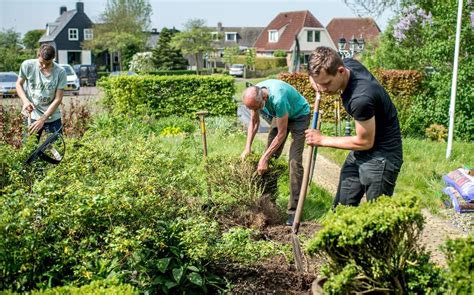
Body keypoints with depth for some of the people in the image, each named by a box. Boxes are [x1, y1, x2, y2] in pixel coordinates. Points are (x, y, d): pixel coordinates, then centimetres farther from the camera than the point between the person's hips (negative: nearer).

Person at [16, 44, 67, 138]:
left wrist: (42, 120, -17)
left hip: (52, 117, 0)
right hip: (31, 116, 0)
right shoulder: (27, 65, -11)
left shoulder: (60, 72, -14)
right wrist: (25, 101, -15)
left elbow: (58, 99, -11)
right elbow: (19, 84, 5)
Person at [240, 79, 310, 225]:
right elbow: (254, 121, -3)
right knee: (271, 156, 2)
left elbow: (281, 134, -32)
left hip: (298, 115, -7)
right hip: (279, 115, 7)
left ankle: (294, 210, -14)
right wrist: (248, 147, -12)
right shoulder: (254, 95, -21)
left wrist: (264, 159, -30)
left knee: (294, 161, -15)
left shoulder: (278, 99, -41)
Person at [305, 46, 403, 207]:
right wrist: (318, 83, -9)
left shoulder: (361, 98, -34)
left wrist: (323, 140, -12)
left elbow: (365, 142, -21)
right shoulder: (347, 64, -8)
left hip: (381, 156, -9)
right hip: (360, 153, 9)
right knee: (341, 207, 11)